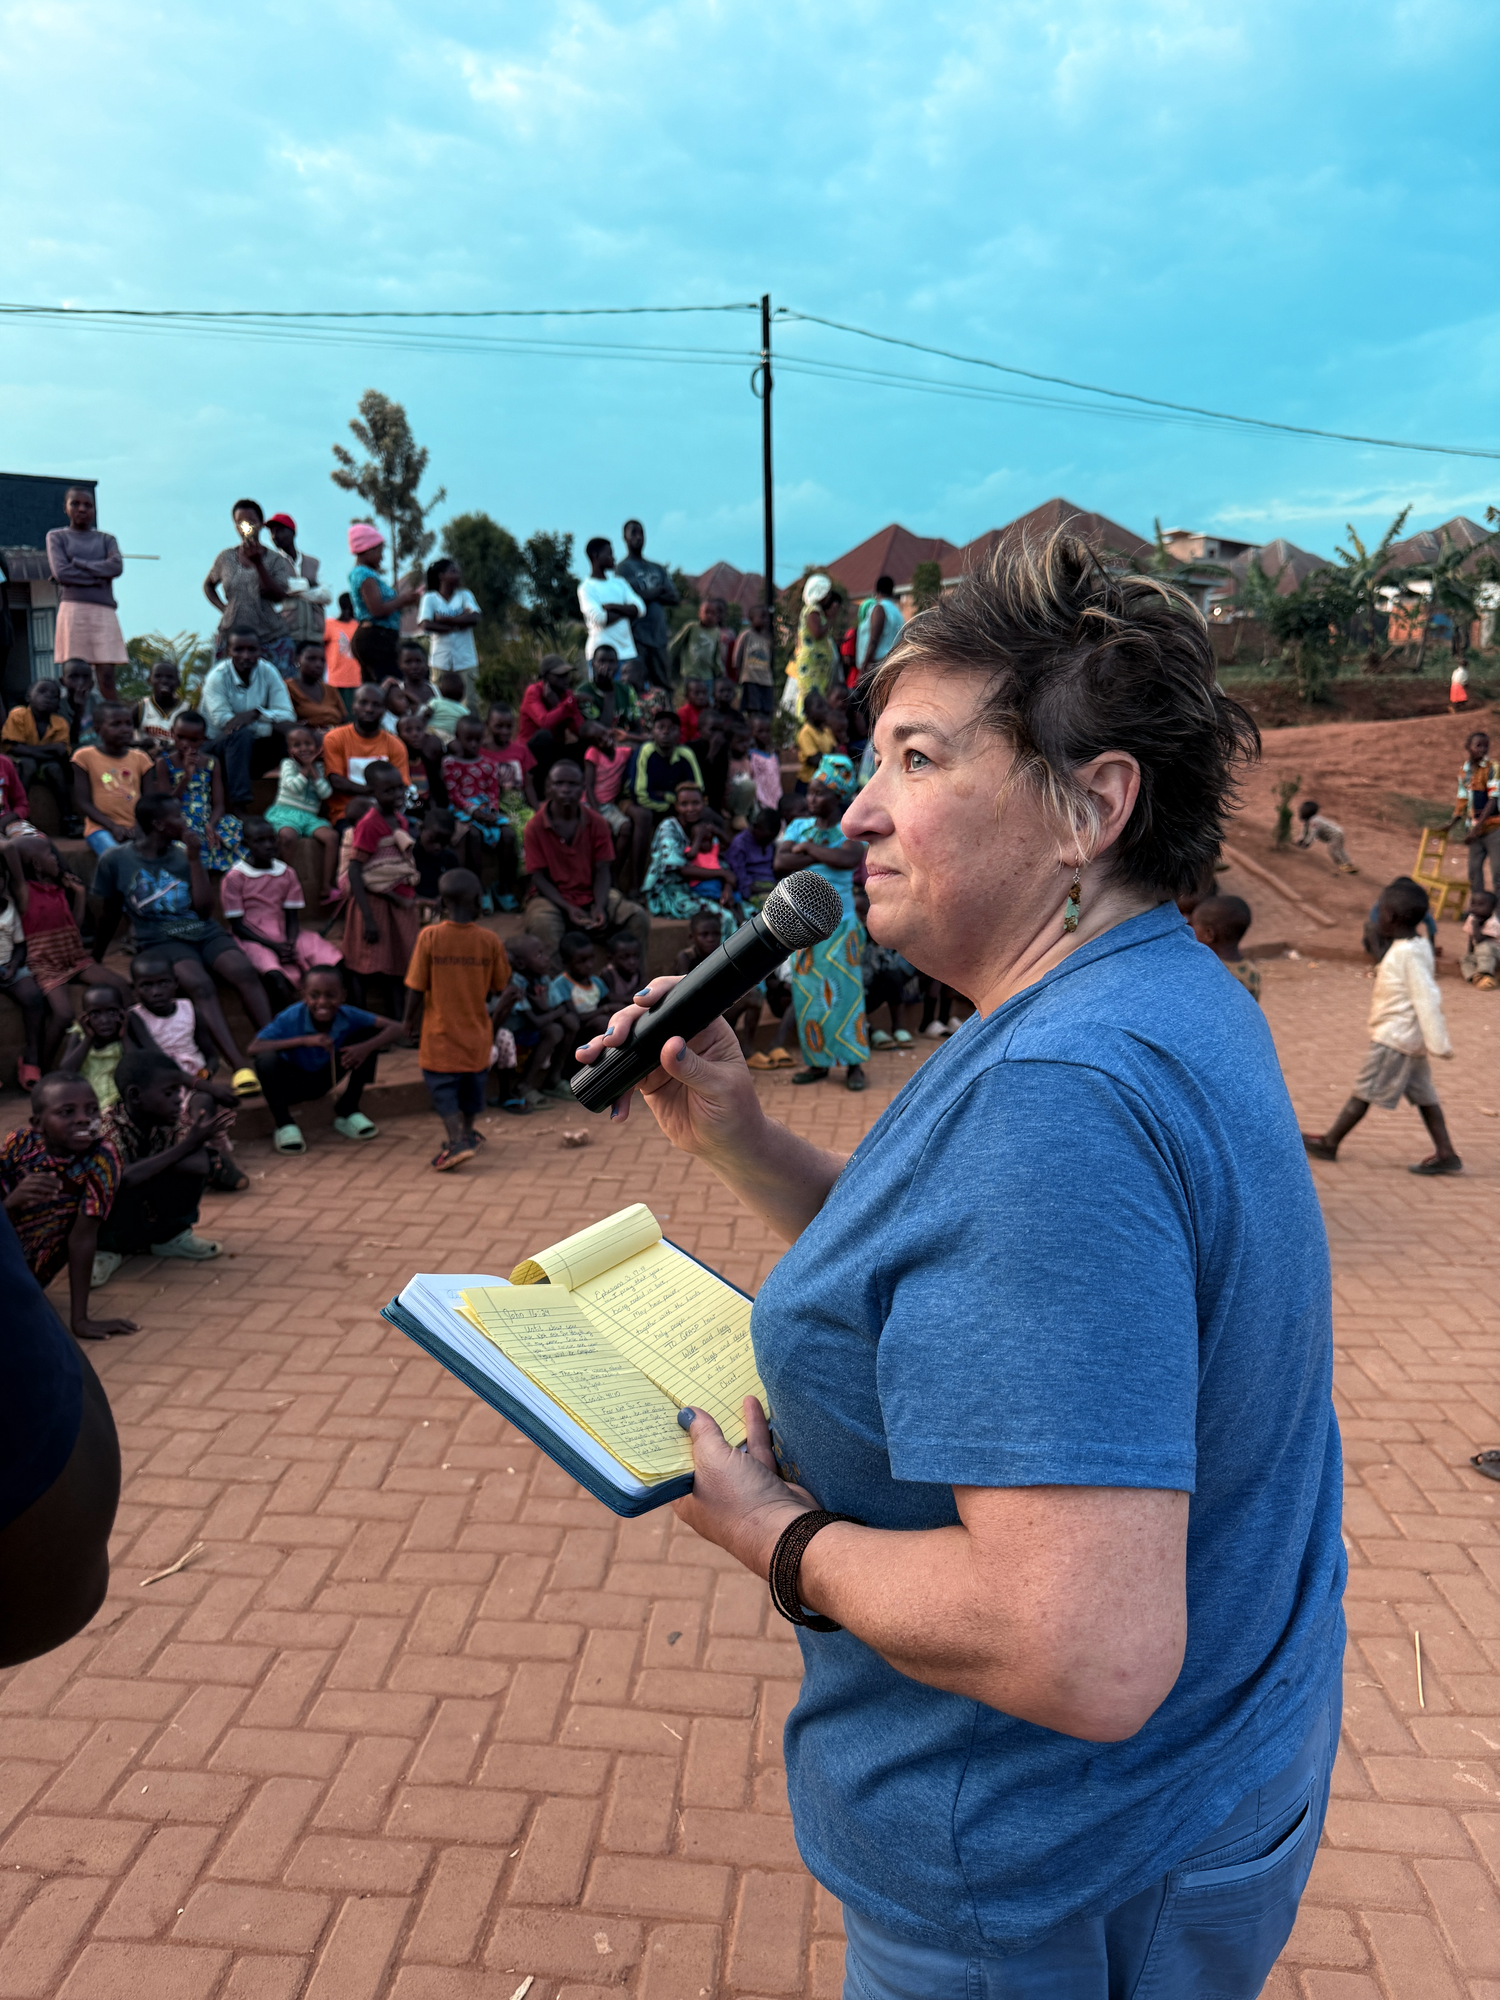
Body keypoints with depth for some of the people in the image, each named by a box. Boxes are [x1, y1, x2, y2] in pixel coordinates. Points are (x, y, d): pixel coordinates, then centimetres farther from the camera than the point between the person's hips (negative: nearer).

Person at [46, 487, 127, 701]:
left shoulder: (106, 539, 18)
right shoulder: (57, 536, 13)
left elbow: (116, 566, -2)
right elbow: (61, 572, -2)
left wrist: (76, 564, -4)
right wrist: (98, 577, -2)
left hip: (104, 611, 2)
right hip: (73, 610, -2)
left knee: (107, 676, -9)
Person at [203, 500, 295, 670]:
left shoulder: (276, 560, 1)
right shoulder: (226, 557, 8)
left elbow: (278, 596, -13)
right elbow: (208, 585, 24)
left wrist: (257, 562, -20)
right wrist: (222, 608, 5)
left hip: (271, 639, -2)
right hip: (230, 635, 2)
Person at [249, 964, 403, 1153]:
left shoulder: (348, 1016, -20)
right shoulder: (290, 1019, -28)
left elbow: (395, 1028, -19)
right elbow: (253, 1049, -38)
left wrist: (367, 1047, -38)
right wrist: (303, 1041, -43)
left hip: (325, 1079, 4)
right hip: (291, 1085, -3)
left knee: (369, 1033, -14)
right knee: (267, 1058, -37)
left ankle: (347, 1111, 0)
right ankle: (284, 1123, -10)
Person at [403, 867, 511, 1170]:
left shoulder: (430, 936, -14)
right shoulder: (489, 940, -9)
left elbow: (416, 988, -11)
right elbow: (501, 987, 0)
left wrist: (410, 1022, 3)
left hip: (440, 1033, -3)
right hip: (476, 1033, 3)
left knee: (442, 1086, 3)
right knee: (472, 1083, 21)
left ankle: (456, 1141, -14)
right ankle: (467, 1134, 38)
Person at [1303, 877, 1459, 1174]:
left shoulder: (1408, 953, -22)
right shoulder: (1417, 946, 8)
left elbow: (1427, 999, -23)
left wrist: (1438, 1043, -22)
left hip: (1394, 1037, -10)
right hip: (1410, 1036, 10)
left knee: (1364, 1091, 1)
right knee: (1422, 1093, 11)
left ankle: (1329, 1142, 10)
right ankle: (1446, 1155, 13)